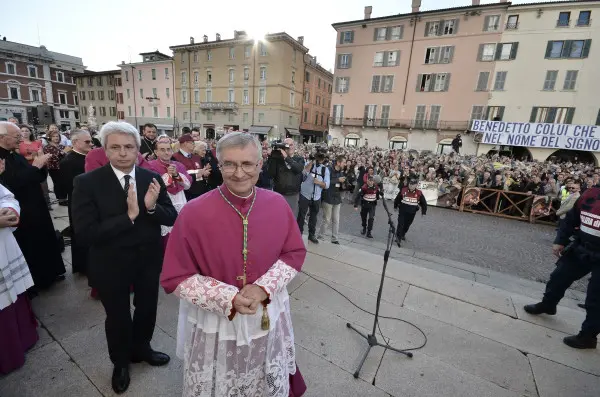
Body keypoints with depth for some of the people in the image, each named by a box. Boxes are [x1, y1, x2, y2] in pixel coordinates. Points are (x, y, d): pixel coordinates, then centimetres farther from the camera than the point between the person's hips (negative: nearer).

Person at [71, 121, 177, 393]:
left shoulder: (152, 178, -9)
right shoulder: (87, 182, -17)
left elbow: (172, 218, -10)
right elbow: (85, 233, -22)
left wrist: (151, 207, -29)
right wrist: (128, 216, -31)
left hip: (148, 260, 3)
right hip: (111, 265, -2)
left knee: (147, 309, 23)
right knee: (117, 316, 21)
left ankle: (141, 349, 54)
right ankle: (121, 362, 50)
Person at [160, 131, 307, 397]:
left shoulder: (277, 204, -9)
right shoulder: (193, 213, -18)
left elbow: (295, 253, -2)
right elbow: (175, 278, -12)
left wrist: (264, 288, -18)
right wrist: (229, 299, -23)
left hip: (268, 319, 3)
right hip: (215, 324, -2)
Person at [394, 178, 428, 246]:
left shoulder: (419, 193, -6)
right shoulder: (403, 190, -8)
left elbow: (424, 203, 6)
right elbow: (397, 198, 7)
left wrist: (423, 212, 7)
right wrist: (395, 206, 17)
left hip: (412, 212, 2)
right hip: (402, 211, -2)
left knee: (407, 225, 16)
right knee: (400, 224, -8)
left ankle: (403, 234, 41)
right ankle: (398, 238, -5)